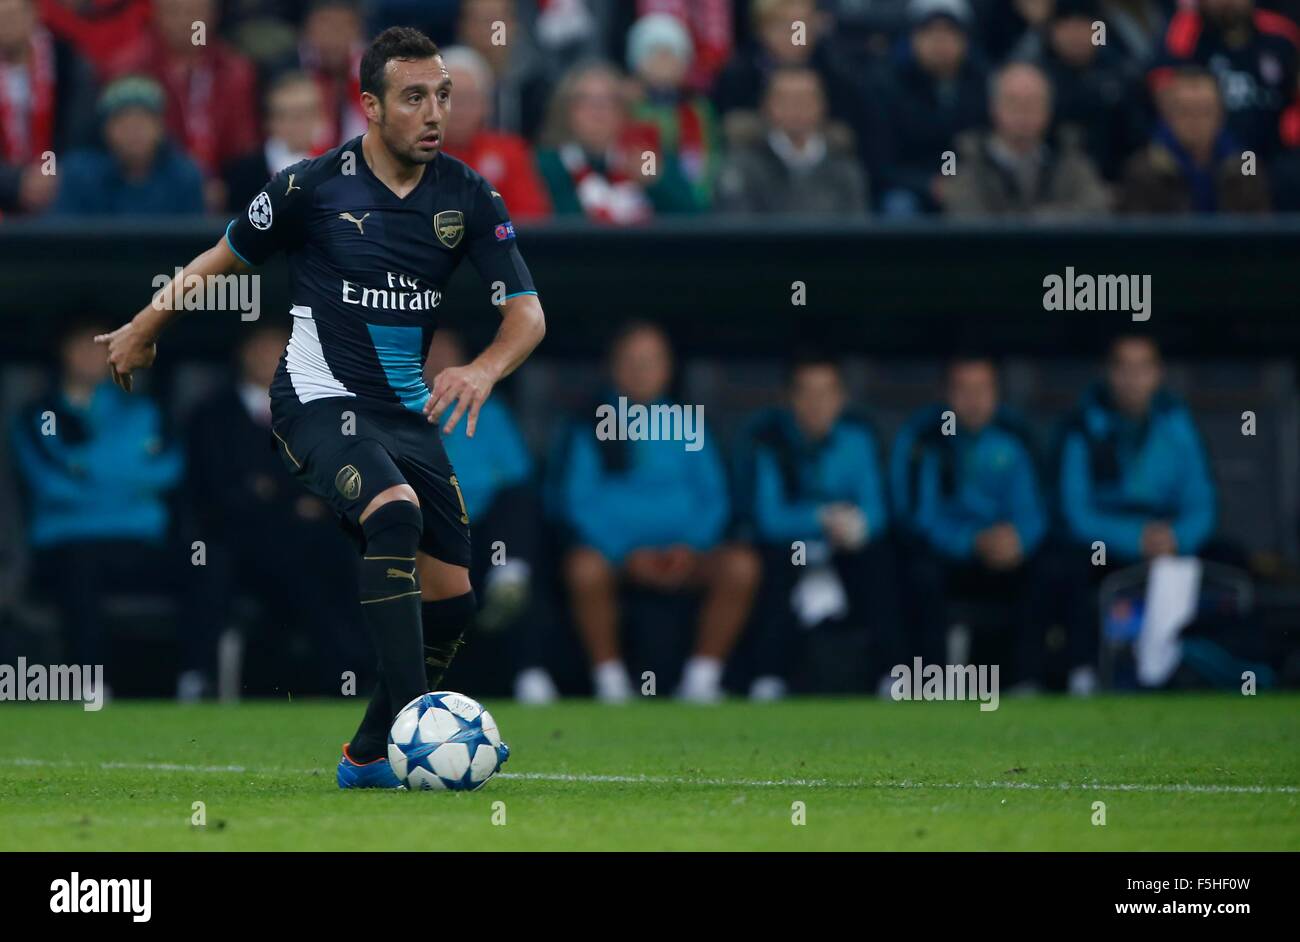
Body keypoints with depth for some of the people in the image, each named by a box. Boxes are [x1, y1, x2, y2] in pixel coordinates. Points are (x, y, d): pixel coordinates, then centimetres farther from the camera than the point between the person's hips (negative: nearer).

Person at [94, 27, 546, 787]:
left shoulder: (466, 196, -1)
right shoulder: (313, 187, -10)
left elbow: (526, 312, -3)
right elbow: (224, 259, 7)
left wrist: (485, 369, -25)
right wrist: (143, 332, 18)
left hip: (408, 410, 5)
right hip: (319, 401, -5)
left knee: (452, 597, 0)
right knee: (397, 510, -33)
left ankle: (370, 755, 18)